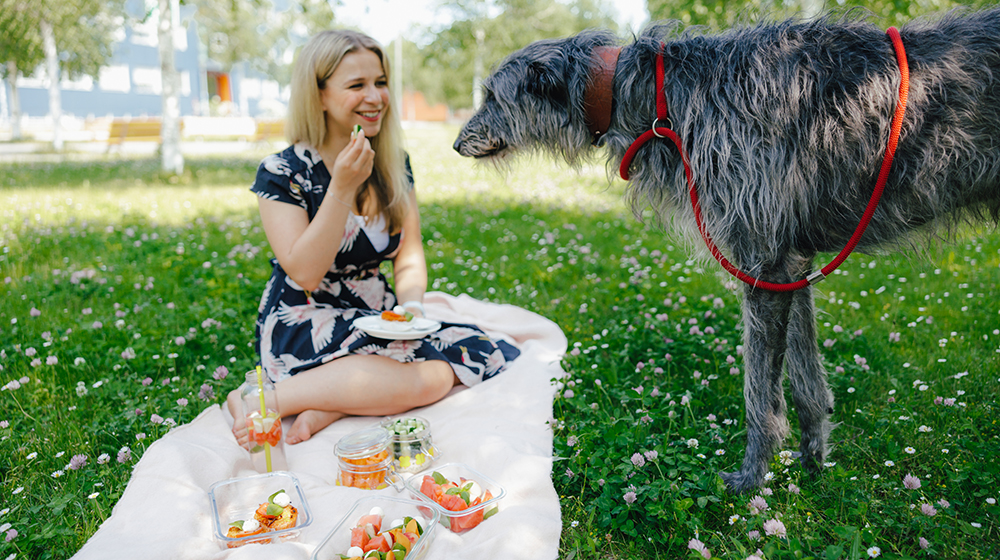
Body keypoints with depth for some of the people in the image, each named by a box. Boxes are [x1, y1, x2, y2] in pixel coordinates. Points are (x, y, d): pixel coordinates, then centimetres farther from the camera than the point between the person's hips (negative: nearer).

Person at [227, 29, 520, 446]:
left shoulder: (394, 165, 7)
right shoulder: (282, 173, -9)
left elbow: (409, 257, 8)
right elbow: (304, 273, -17)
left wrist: (410, 305, -13)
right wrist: (342, 188, -23)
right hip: (302, 329, -6)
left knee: (487, 353, -15)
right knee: (430, 377, -29)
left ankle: (329, 407, -19)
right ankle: (263, 399, -18)